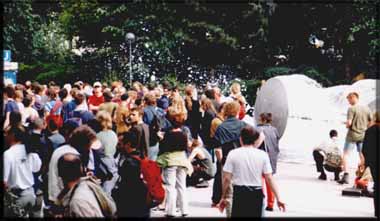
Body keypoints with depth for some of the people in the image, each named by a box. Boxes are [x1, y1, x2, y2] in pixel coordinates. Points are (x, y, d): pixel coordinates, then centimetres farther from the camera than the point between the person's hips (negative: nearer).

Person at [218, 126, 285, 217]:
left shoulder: (233, 154, -3)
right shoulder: (262, 155, -1)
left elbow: (226, 178, -5)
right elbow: (269, 178, -5)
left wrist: (224, 197, 5)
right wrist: (278, 199, -1)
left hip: (239, 193, -1)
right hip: (257, 194, 1)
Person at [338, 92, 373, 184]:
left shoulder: (351, 109, -15)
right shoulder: (366, 108, 2)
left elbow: (349, 123, -21)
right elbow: (371, 122, 7)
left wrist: (347, 125, 1)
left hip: (352, 135, -5)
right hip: (362, 135, 5)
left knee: (345, 154, 2)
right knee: (362, 155, 16)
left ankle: (346, 175, -8)